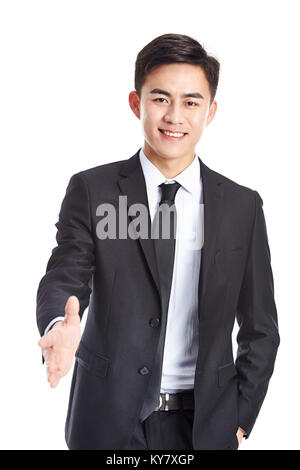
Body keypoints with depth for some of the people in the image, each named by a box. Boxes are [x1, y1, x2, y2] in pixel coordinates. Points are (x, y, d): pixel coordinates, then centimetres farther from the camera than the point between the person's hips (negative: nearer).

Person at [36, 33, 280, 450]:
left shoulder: (242, 205, 0)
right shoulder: (91, 190, -4)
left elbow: (260, 328, 4)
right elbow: (65, 277, -12)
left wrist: (240, 418, -1)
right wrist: (60, 326, -34)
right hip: (110, 419, -1)